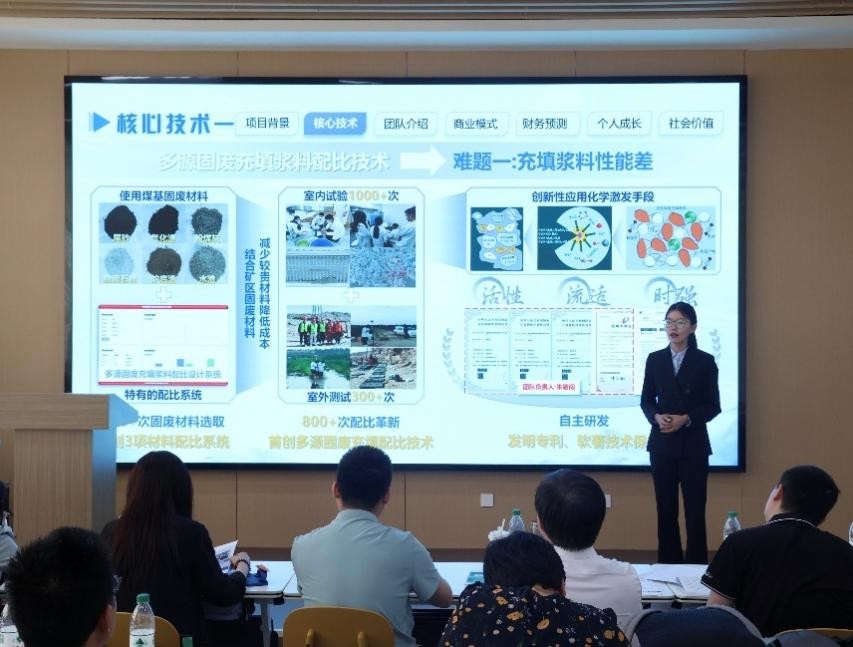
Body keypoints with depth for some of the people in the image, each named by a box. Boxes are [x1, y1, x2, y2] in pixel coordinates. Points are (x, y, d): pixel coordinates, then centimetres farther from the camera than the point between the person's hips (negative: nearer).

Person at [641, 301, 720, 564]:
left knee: (694, 510, -2)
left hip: (693, 445, -2)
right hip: (662, 444, 2)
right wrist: (657, 417, -12)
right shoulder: (655, 359, 6)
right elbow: (646, 400, 9)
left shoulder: (705, 361, 0)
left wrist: (686, 419, -16)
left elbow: (713, 406, -1)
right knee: (666, 510, 5)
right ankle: (668, 566, 12)